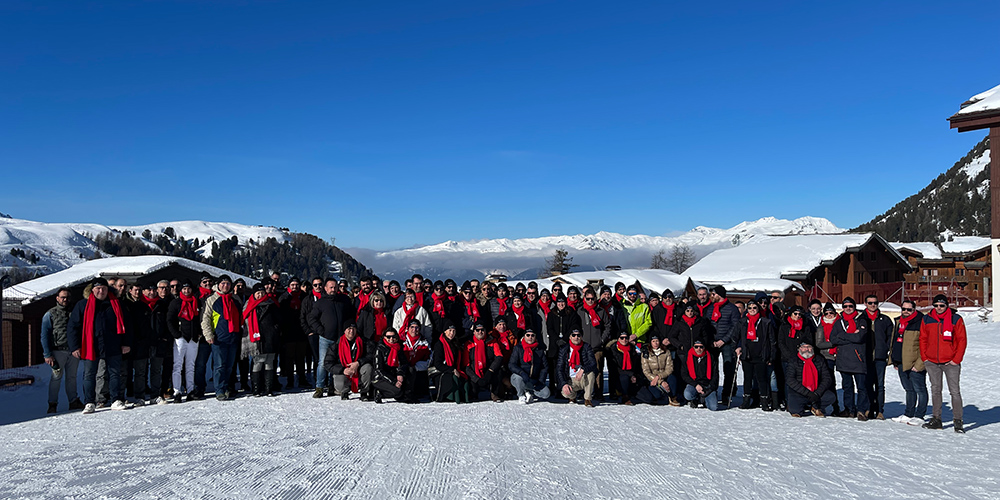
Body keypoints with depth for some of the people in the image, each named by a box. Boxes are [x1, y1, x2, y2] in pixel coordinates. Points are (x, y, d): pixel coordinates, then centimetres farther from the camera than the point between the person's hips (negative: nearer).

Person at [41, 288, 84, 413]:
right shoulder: (50, 314, 4)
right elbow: (45, 335, 0)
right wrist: (47, 354, -9)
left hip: (73, 351, 4)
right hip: (58, 351, -4)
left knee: (72, 377, 7)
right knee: (57, 377, -5)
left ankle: (73, 401, 12)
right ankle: (52, 404, 3)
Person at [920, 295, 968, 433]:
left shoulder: (956, 319, -3)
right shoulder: (927, 320, 5)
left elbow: (962, 340, -2)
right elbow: (923, 339, 11)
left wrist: (956, 359, -8)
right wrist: (924, 357, 4)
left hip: (951, 362, -3)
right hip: (932, 362, 3)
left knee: (955, 391, -2)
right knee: (935, 390, 9)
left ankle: (957, 421, 4)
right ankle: (936, 419, 16)